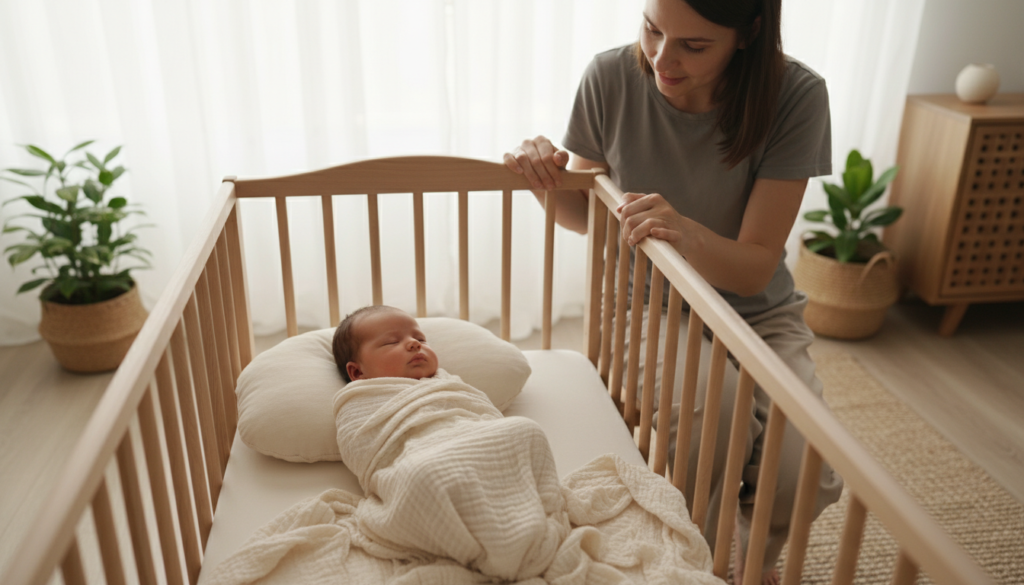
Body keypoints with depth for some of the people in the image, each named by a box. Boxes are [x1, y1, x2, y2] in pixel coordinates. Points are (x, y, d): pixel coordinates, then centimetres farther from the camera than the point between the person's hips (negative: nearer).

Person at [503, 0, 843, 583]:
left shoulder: (796, 96, -19)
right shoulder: (612, 77, -14)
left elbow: (755, 268, -18)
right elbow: (584, 215, 2)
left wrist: (689, 233, -40)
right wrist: (545, 178, -21)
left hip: (758, 313, 0)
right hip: (653, 308, 0)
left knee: (805, 477, -22)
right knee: (713, 408, -32)